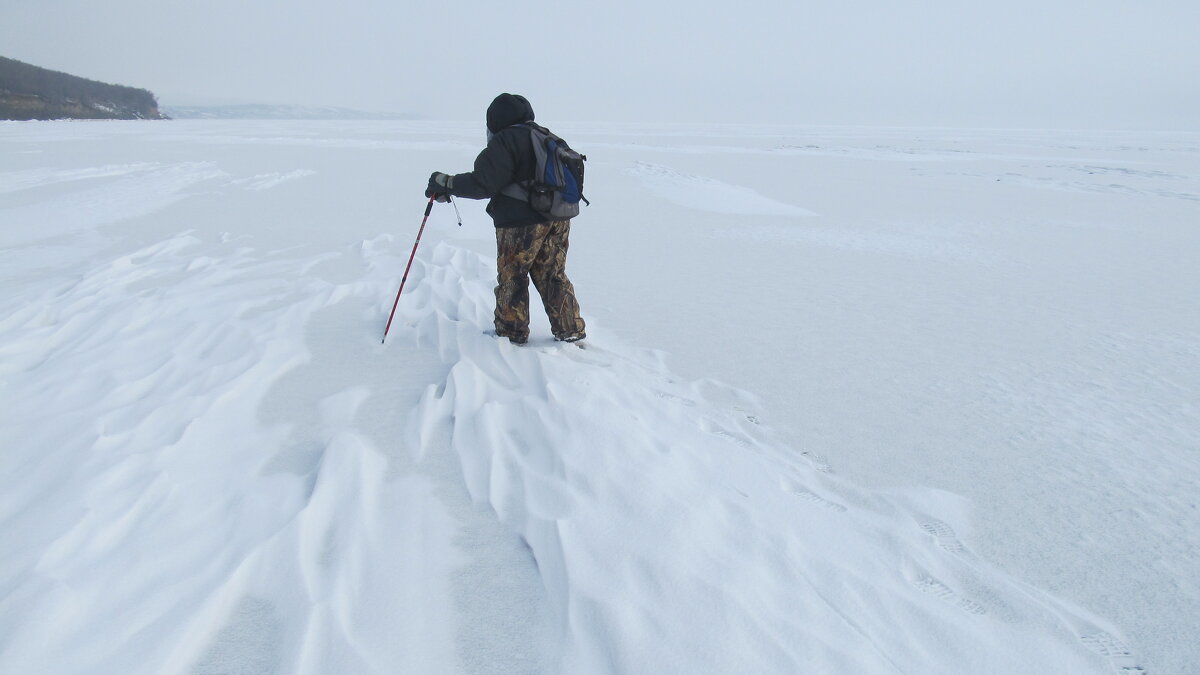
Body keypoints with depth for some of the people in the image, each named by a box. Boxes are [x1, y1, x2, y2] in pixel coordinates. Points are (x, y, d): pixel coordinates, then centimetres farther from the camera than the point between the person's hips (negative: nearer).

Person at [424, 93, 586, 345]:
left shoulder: (505, 142, -10)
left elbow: (484, 183, -16)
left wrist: (446, 183, -7)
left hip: (521, 224, -7)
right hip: (558, 220, 7)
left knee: (512, 278, 8)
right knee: (553, 276, 17)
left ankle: (511, 333, 18)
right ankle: (571, 330, 20)